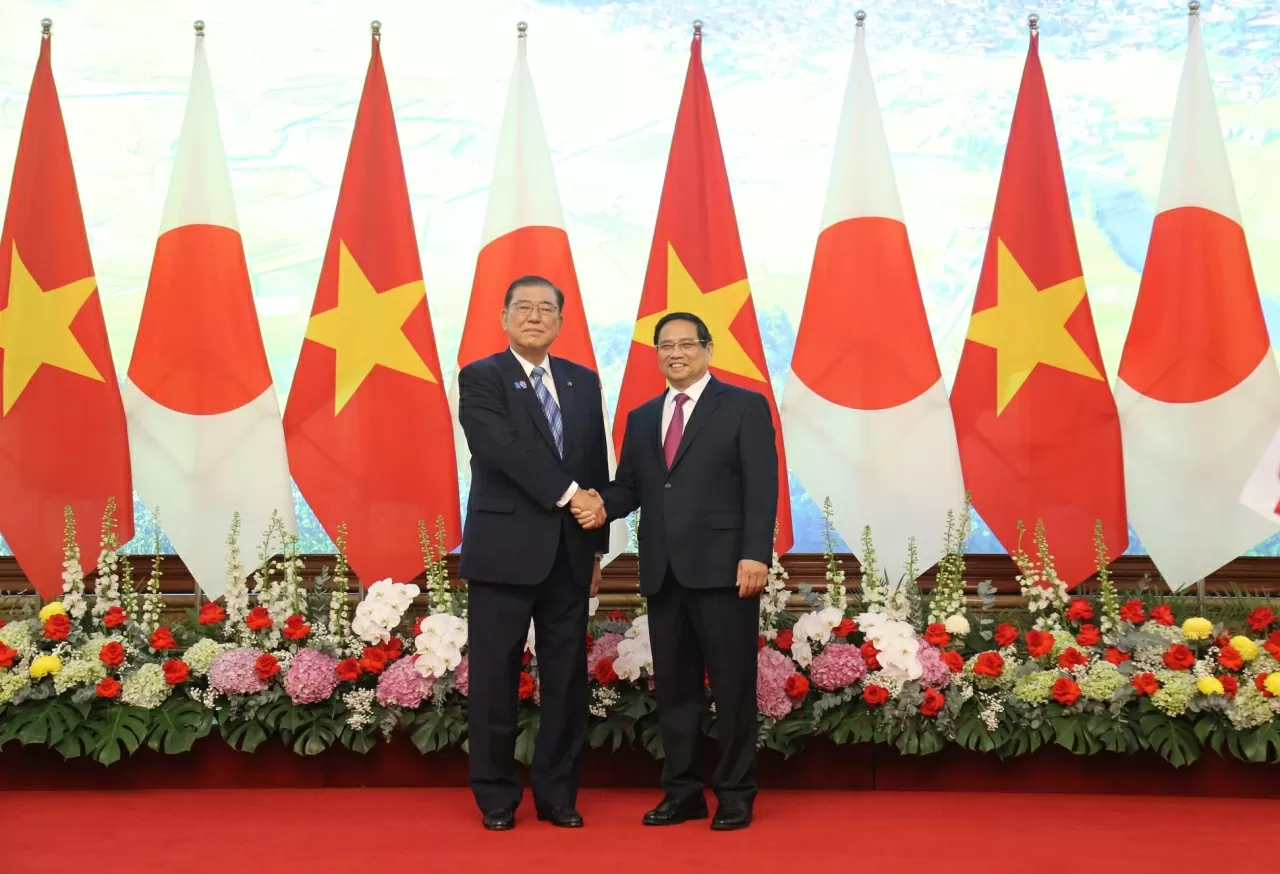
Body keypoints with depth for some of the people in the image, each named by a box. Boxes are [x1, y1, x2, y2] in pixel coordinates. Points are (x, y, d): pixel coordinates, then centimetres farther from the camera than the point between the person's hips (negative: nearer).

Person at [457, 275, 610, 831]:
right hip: (504, 551, -4)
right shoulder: (480, 378, -2)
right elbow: (504, 449, -17)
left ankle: (557, 794, 17)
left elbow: (597, 467, 14)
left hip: (569, 554, 5)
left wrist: (596, 545, 10)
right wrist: (567, 493, -22)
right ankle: (497, 796, 14)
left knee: (567, 678, 7)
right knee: (496, 677, 2)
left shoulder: (583, 382, 13)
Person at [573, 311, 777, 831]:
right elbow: (629, 485, 14)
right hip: (662, 571, 5)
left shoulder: (744, 406, 1)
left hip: (723, 567, -5)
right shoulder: (642, 418, 18)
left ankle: (735, 794, 10)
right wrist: (603, 506, -9)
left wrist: (756, 554, -17)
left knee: (732, 681, 1)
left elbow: (762, 487, -7)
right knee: (673, 683, 9)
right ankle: (682, 790, 18)